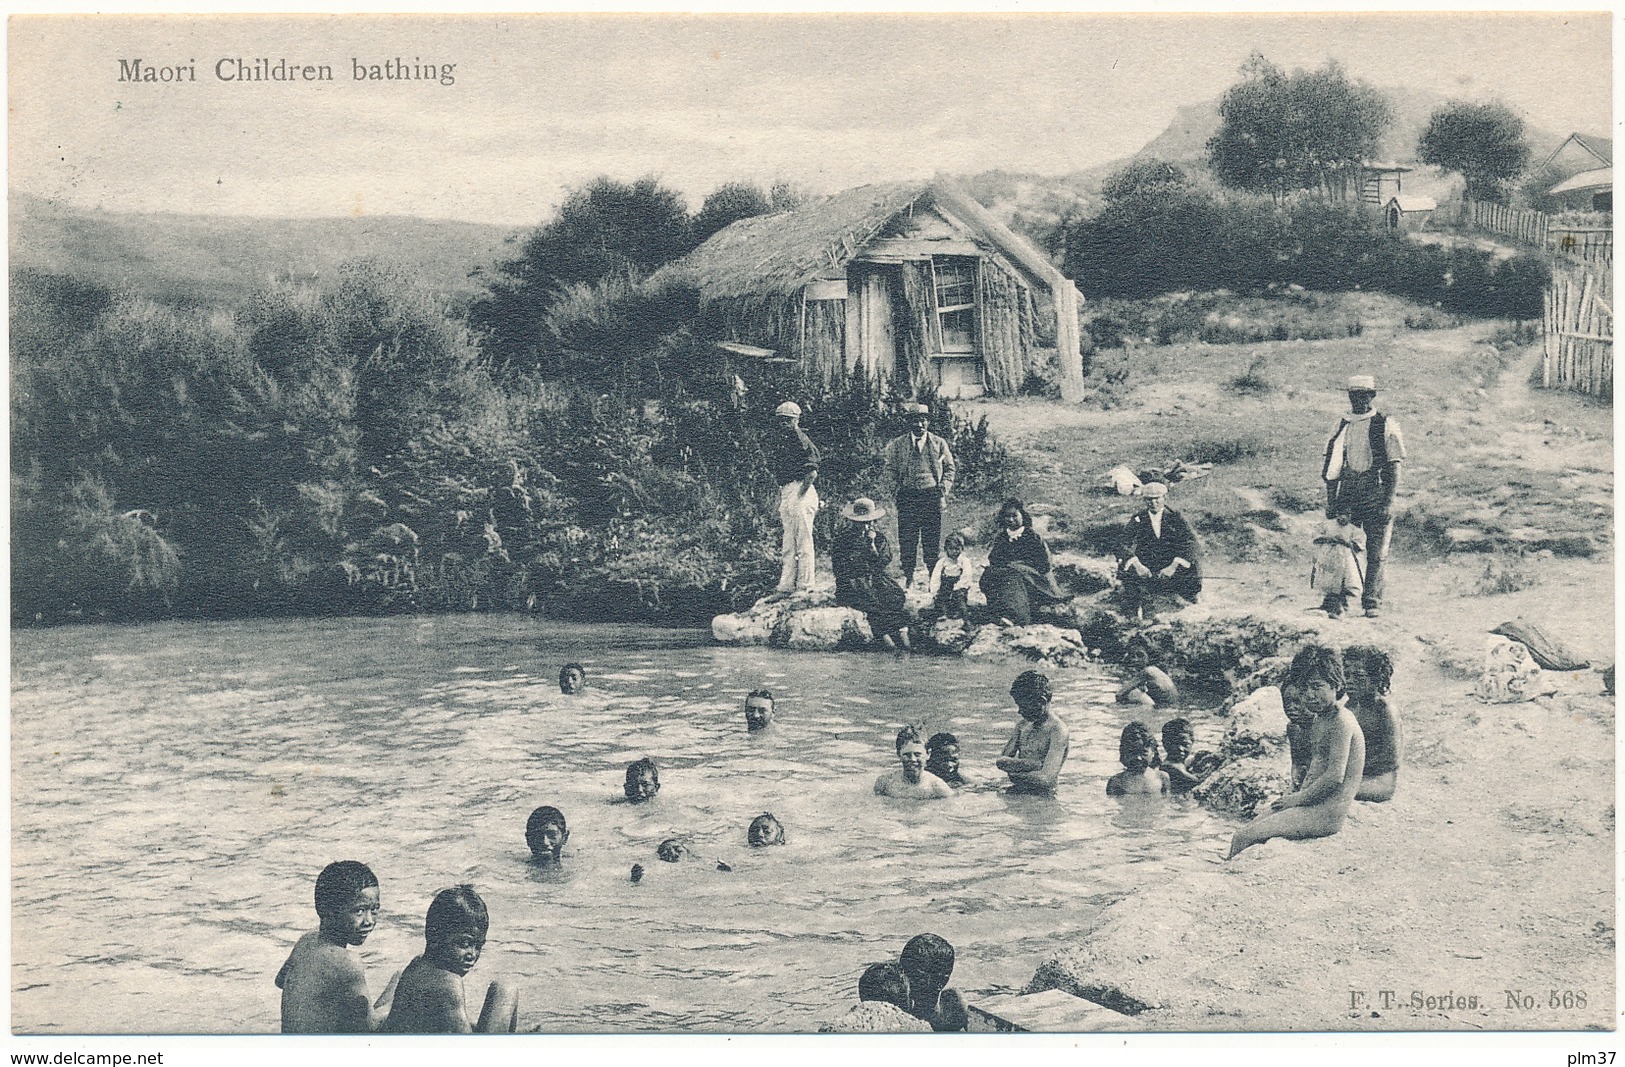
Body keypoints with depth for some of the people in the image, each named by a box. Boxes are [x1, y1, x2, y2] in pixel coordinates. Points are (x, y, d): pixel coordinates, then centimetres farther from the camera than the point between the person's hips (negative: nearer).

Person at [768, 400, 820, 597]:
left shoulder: (801, 441, -9)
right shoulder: (780, 443, 16)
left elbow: (812, 473, -15)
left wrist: (799, 496, -17)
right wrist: (780, 504, 17)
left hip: (800, 492, -9)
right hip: (785, 493, 9)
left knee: (803, 542, -6)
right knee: (787, 544, 10)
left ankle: (805, 585, -3)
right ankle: (786, 585, 14)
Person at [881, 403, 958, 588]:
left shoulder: (939, 444, 8)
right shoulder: (897, 445, 5)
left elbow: (950, 468, 12)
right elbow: (887, 470, 7)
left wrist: (943, 491, 1)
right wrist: (896, 491, -4)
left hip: (932, 496, 0)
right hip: (907, 497, 0)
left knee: (932, 540, 1)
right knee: (906, 540, 0)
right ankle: (907, 576, 9)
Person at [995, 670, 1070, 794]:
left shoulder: (1057, 730, -12)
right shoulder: (1022, 725, 12)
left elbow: (1046, 780, -21)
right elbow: (1001, 761, 4)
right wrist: (1036, 764, -12)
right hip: (1017, 791, 7)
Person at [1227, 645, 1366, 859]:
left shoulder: (1341, 722, -15)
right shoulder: (1319, 720, 16)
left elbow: (1335, 777, -21)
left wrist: (1299, 798, -11)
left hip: (1327, 814, -10)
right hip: (1313, 806, 10)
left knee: (1244, 838, -16)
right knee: (1242, 834, 3)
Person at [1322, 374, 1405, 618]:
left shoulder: (1385, 426, 1)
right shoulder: (1342, 426, 12)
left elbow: (1394, 469, -3)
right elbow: (1332, 468, 14)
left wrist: (1387, 503, -11)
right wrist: (1330, 502, 7)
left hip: (1376, 497, -3)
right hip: (1347, 497, 4)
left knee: (1376, 553, -4)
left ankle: (1372, 602, -1)